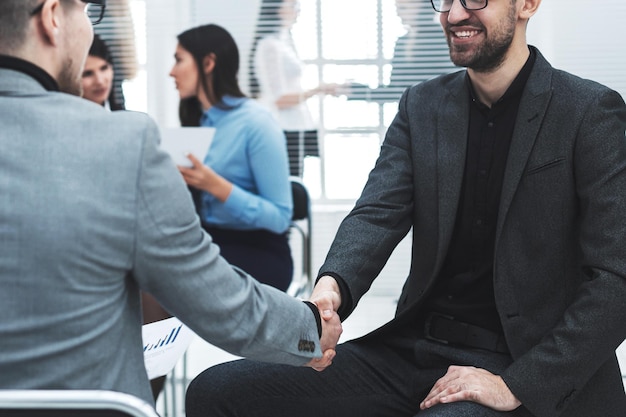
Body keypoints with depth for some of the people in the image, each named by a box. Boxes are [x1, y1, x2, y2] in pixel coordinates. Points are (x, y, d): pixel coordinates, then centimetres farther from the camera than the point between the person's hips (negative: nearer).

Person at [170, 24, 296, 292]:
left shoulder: (255, 122, -11)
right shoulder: (197, 119, 11)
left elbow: (280, 217, -15)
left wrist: (216, 186, -24)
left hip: (258, 252, -6)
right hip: (207, 242, 6)